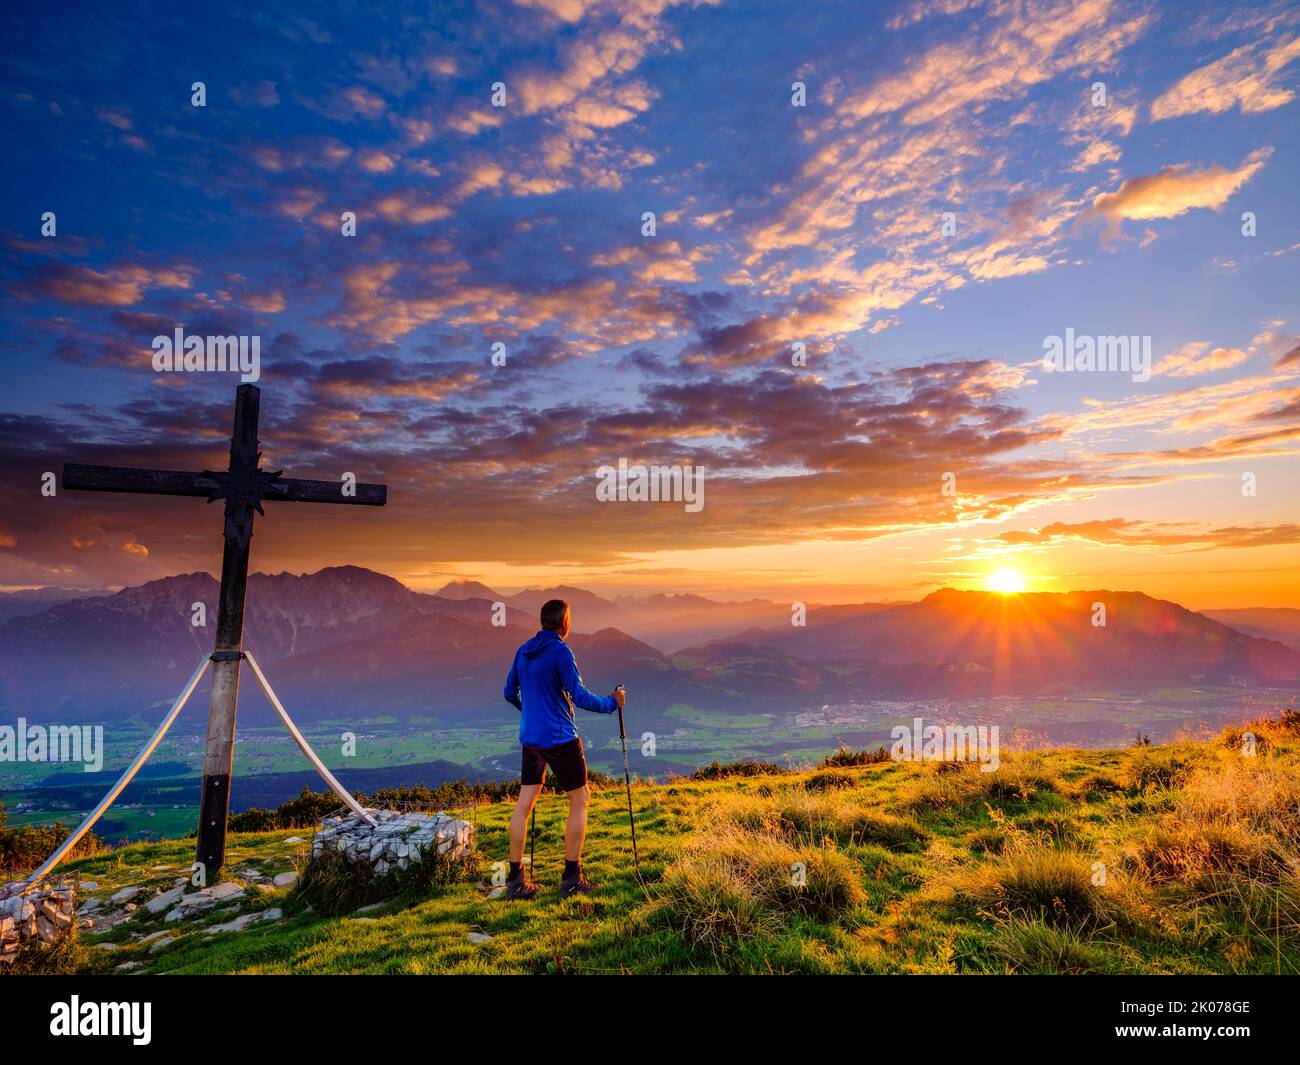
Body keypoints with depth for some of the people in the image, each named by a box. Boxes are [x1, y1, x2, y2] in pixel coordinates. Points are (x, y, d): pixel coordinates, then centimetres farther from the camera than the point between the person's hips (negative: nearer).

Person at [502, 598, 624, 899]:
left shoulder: (523, 651, 7)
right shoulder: (561, 652, -15)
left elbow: (509, 693, 16)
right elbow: (579, 696, -20)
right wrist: (611, 702, -6)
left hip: (530, 738, 7)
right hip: (560, 739, -7)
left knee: (524, 804, 9)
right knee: (579, 801, 7)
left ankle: (516, 880, 13)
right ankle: (571, 879, 10)